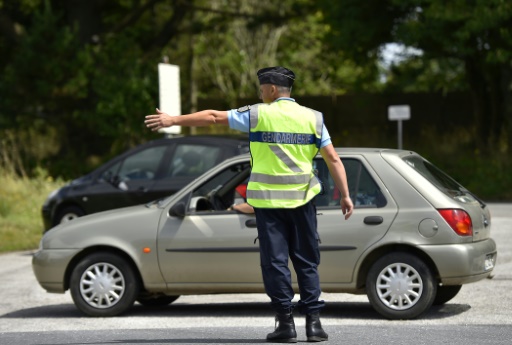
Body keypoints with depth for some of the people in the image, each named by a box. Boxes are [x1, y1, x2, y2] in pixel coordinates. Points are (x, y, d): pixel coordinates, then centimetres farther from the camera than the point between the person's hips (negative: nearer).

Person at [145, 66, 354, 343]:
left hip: (268, 200, -2)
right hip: (302, 199, 2)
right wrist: (345, 195, 3)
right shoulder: (312, 118, 4)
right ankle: (313, 321, 3)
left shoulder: (258, 114, -3)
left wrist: (173, 120, 7)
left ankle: (285, 322, 1)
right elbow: (333, 159, 0)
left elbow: (213, 117, 0)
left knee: (275, 261, 3)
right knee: (307, 261, 8)